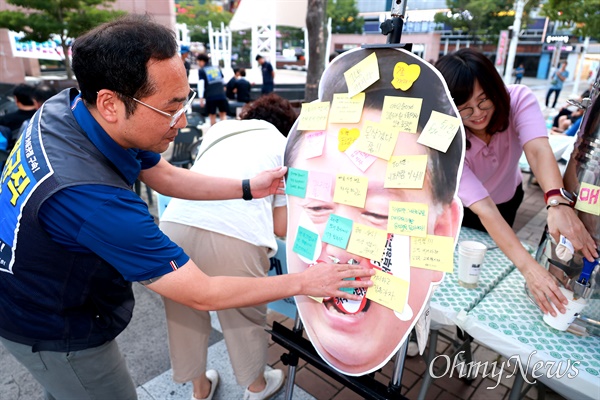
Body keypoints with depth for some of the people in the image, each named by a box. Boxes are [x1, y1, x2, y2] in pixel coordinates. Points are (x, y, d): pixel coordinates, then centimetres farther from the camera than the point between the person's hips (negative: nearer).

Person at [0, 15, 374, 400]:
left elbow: (166, 175, -2)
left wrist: (249, 188, -7)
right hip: (53, 329, -7)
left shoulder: (69, 105, -15)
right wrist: (305, 282, -24)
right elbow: (204, 294, -33)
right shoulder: (91, 196, -41)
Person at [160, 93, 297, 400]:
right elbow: (282, 227, 14)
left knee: (185, 313, 27)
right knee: (245, 317, 23)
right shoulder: (285, 147, 20)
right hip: (235, 237, -3)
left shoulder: (218, 131, 29)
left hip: (175, 226, 4)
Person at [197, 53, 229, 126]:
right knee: (223, 114, 8)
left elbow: (201, 84, -5)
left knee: (212, 115, 9)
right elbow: (223, 79, 23)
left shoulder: (201, 71, 4)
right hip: (221, 95, 3)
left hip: (210, 96, -3)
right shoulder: (217, 68, 16)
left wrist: (201, 98, -6)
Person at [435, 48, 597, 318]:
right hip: (458, 208, -2)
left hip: (506, 199, 3)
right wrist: (527, 266, -52)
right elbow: (483, 209, -42)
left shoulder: (518, 99, -30)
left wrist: (558, 203, -67)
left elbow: (537, 150, -47)